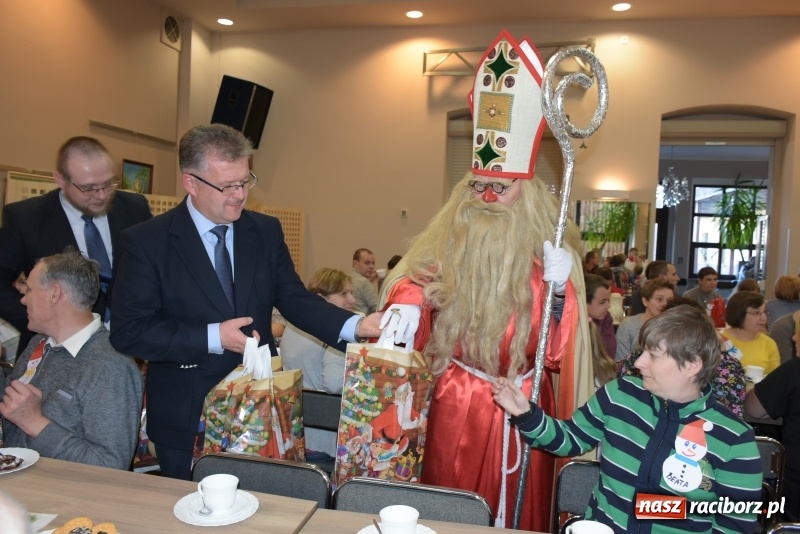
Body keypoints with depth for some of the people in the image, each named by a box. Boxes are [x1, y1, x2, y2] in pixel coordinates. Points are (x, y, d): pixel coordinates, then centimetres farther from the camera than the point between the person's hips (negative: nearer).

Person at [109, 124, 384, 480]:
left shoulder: (266, 231, 1)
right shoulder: (147, 242, -10)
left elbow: (294, 300, -1)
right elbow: (127, 332, -13)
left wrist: (355, 325, -18)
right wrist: (213, 337, -22)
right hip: (187, 422, -3)